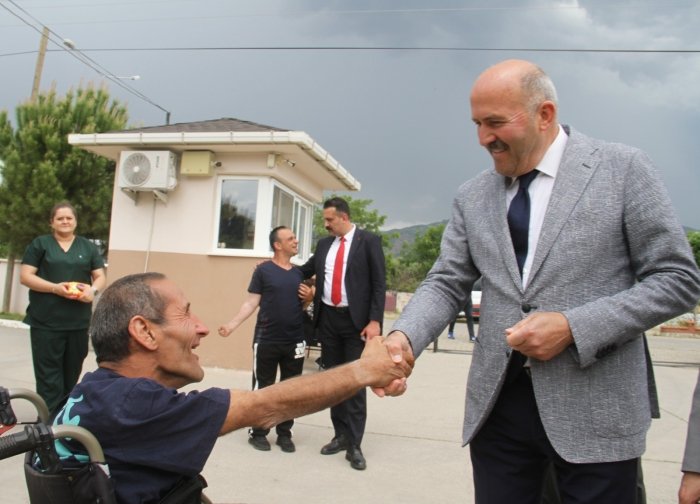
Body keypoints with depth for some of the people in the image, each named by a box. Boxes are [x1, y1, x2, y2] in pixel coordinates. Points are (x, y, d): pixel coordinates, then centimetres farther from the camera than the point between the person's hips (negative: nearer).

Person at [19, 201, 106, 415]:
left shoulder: (88, 247, 14)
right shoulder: (40, 244, 6)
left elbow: (100, 277, 12)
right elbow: (25, 276, -2)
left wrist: (93, 289, -11)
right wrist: (55, 288, -16)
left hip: (79, 322, 3)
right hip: (46, 322, -3)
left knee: (71, 373, 10)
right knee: (48, 375, -3)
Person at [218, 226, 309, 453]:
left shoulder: (300, 273, 10)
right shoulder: (263, 270, -3)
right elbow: (251, 303, -4)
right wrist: (232, 323, -15)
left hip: (295, 342, 4)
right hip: (266, 340, -4)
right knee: (262, 388, 4)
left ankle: (284, 433, 21)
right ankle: (258, 432, 18)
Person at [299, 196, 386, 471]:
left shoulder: (369, 240, -5)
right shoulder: (324, 244, 11)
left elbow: (379, 283, -9)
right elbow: (306, 270, 22)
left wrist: (375, 321, -16)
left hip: (355, 320, -5)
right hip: (327, 318, 6)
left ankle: (354, 445, 8)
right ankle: (341, 435, 24)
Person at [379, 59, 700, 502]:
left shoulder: (623, 168, -3)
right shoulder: (473, 197, 7)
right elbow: (446, 283, 6)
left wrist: (574, 327, -16)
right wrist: (404, 337, -14)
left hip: (593, 410, -3)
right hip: (497, 402, 3)